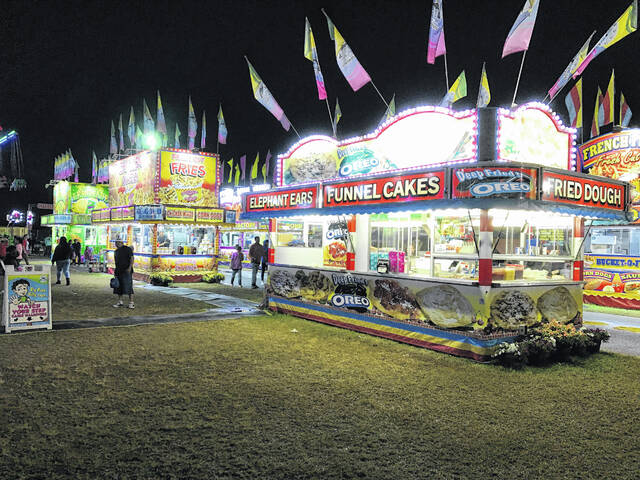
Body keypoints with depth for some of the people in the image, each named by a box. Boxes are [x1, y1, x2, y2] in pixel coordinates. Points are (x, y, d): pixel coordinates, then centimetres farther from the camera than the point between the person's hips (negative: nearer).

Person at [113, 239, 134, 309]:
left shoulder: (127, 249, -5)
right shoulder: (116, 251, 16)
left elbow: (132, 258, -11)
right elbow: (117, 262, 20)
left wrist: (130, 267, -24)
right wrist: (115, 271, 16)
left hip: (127, 271, -7)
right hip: (119, 271, 7)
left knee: (128, 286, -11)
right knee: (118, 287, 6)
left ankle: (131, 303, -10)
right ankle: (120, 302, 15)